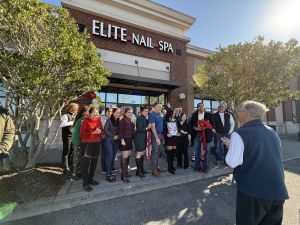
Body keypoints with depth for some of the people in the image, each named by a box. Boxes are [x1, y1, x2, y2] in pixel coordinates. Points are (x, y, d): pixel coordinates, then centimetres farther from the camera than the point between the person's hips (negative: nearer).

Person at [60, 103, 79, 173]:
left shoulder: (75, 116, 13)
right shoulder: (66, 115, -9)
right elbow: (62, 124, -23)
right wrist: (72, 122, -26)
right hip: (67, 136, -7)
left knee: (72, 151, 14)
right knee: (66, 151, 3)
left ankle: (70, 166, 27)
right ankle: (66, 167, 13)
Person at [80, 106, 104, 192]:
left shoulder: (98, 120, 5)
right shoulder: (86, 120, -9)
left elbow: (102, 131, 9)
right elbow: (82, 133, -13)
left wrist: (99, 132, -13)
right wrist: (93, 132, -21)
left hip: (97, 143, 6)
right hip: (87, 143, -5)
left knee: (94, 162, 14)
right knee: (86, 163, -2)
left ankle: (91, 179, 31)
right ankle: (85, 183, 10)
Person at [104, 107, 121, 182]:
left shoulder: (119, 121, 4)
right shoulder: (109, 120, -8)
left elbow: (119, 130, 9)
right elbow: (105, 130, -12)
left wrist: (118, 136, -8)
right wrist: (113, 136, -13)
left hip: (116, 141, 5)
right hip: (109, 140, -4)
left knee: (113, 157, 9)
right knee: (110, 157, -6)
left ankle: (111, 172, 22)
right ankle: (108, 174, 5)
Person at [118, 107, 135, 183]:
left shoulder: (131, 121, 12)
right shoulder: (123, 120, -11)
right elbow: (120, 131, -16)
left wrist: (133, 138, 12)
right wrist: (122, 140, -22)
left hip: (130, 140, 8)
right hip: (125, 140, -8)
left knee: (128, 156, 14)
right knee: (125, 156, -6)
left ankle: (126, 171, 29)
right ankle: (123, 175, 2)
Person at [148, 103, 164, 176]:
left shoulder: (160, 114, 11)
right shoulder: (152, 115, -12)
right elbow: (153, 127, -17)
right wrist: (157, 138, -20)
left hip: (161, 134, 8)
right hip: (155, 134, -8)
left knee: (159, 150, 15)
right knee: (155, 151, -1)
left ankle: (156, 165, 31)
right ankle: (154, 169, 10)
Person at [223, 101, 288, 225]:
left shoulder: (240, 134, -17)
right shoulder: (272, 132, 5)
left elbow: (232, 162, -17)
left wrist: (230, 146, 0)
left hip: (253, 191, -6)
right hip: (278, 191, 6)